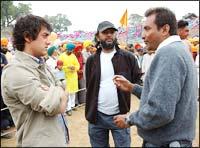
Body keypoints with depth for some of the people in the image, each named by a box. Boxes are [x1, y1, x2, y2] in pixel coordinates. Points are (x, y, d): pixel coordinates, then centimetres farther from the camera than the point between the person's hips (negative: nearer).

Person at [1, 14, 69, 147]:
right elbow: (56, 107, -25)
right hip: (41, 142, -9)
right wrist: (58, 91, -5)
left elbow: (62, 100, 8)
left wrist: (56, 94, -13)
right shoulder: (16, 72, -22)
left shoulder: (41, 65, 8)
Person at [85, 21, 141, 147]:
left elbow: (138, 82, 1)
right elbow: (89, 86, 8)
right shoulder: (91, 60, 5)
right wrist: (89, 111, 3)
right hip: (97, 116, 2)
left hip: (120, 115, -2)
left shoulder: (128, 57, -1)